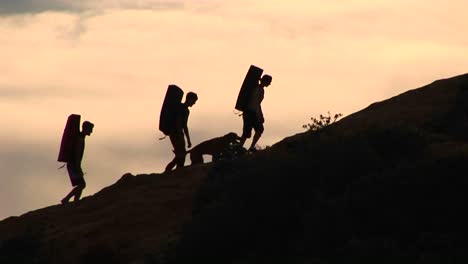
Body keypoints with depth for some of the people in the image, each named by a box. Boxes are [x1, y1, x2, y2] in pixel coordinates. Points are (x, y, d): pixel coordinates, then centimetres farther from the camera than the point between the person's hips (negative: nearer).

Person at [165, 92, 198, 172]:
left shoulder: (186, 110, 21)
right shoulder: (181, 108, -10)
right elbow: (178, 123, -20)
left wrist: (188, 140, 25)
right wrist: (180, 138, -26)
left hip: (179, 134, 10)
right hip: (175, 134, -10)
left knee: (180, 157, 6)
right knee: (181, 155, -15)